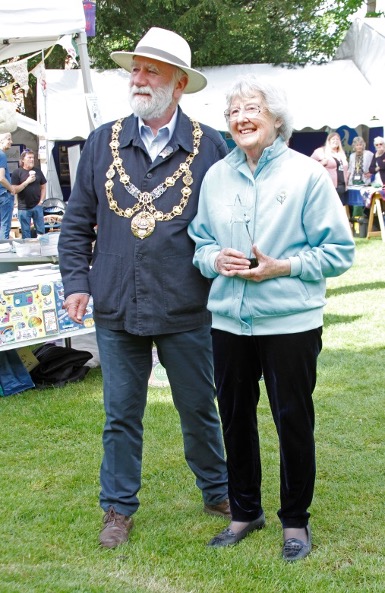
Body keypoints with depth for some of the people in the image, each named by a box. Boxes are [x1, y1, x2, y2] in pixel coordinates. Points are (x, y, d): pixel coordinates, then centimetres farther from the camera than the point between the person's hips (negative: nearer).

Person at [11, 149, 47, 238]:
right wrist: (27, 181, -17)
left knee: (41, 231, 8)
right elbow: (15, 190, -9)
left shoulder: (38, 171, 7)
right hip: (24, 208, -3)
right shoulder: (17, 172, -4)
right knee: (26, 234, 4)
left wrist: (41, 201, 0)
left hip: (37, 206, 3)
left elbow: (43, 187, 12)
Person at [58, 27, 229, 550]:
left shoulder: (209, 147, -3)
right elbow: (77, 221, 8)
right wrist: (76, 281, 0)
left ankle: (218, 493, 33)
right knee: (121, 413, 12)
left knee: (198, 408, 13)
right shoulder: (103, 143, 4)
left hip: (185, 310, -2)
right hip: (116, 308, 2)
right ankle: (119, 507, 26)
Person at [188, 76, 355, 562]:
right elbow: (200, 241, 13)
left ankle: (295, 519, 24)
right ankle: (245, 511, 32)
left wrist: (282, 267, -17)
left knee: (293, 419, 6)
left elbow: (338, 251, -6)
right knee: (234, 416, 14)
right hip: (229, 319, 4)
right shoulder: (216, 176, 6)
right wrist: (215, 260, -9)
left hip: (290, 321, -4)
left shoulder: (306, 174, -7)